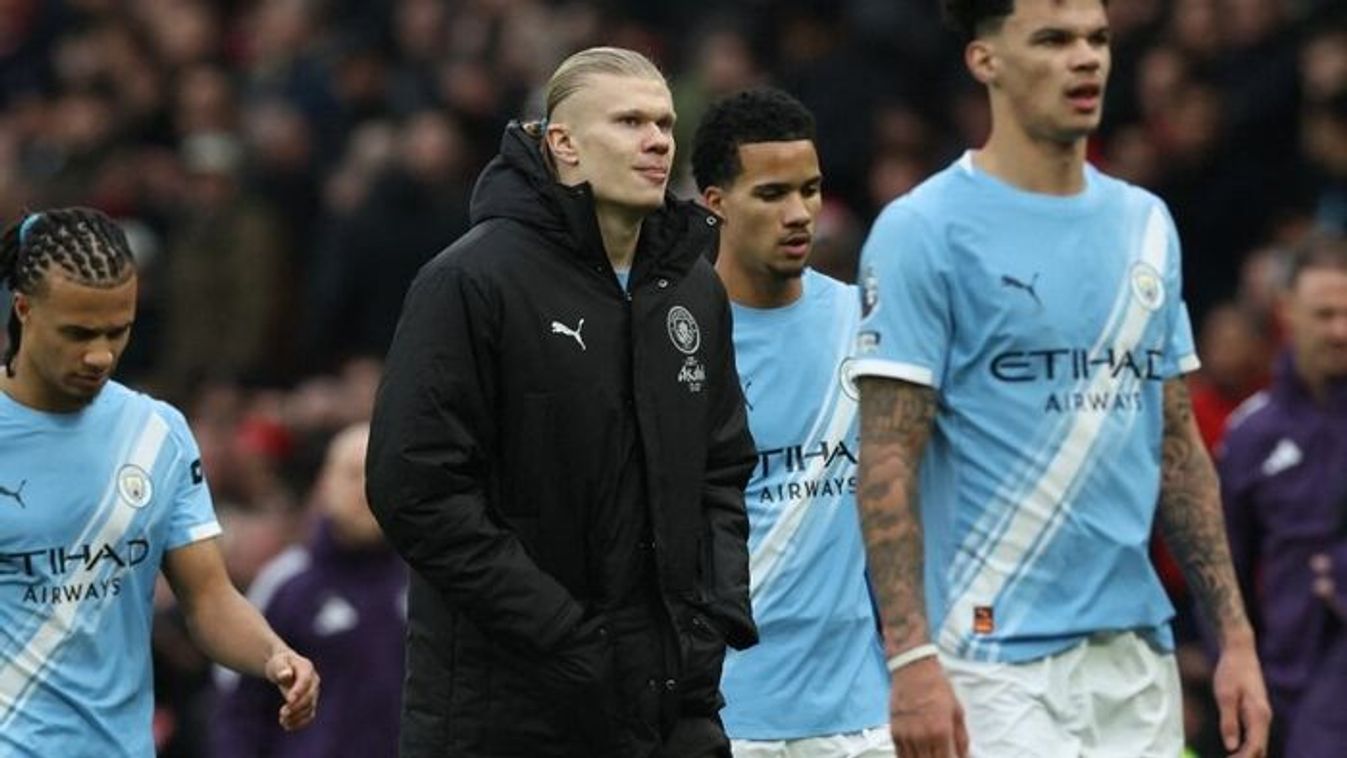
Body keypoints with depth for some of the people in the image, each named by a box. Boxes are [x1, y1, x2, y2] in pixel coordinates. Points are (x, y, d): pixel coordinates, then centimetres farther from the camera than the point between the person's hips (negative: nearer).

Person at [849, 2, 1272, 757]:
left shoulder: (1147, 226, 14)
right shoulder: (924, 232, -6)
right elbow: (887, 461, -10)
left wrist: (1235, 636, 12)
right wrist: (911, 659, -19)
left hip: (1139, 662, 6)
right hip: (999, 661, -6)